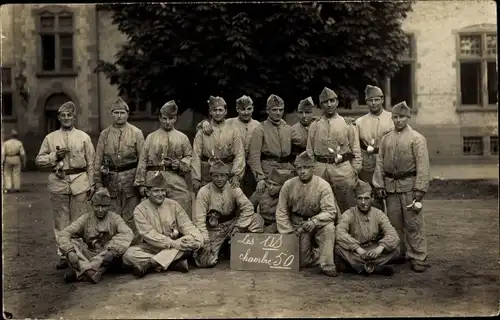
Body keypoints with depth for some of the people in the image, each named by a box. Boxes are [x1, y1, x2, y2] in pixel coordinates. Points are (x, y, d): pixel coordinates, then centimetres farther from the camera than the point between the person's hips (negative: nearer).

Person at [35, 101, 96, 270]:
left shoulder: (84, 137, 6)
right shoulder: (50, 138, 9)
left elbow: (91, 162, 6)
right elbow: (39, 160, 10)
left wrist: (91, 184, 3)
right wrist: (55, 156, -8)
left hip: (79, 181, -1)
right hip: (58, 182, 1)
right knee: (61, 221, 4)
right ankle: (63, 255, 12)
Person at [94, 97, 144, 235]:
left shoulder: (136, 133, 0)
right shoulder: (104, 134, 7)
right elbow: (98, 160, 9)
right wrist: (98, 183, 5)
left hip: (130, 179, -2)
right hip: (110, 180, 2)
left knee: (130, 218, 3)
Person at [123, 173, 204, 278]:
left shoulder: (173, 205, 5)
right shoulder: (140, 210, -5)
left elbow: (187, 225, 0)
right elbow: (149, 235, -14)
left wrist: (197, 237, -22)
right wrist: (172, 243, -25)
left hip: (175, 246, 2)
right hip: (151, 248, -2)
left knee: (196, 240, -26)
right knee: (128, 254, -28)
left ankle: (149, 264, -29)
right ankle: (175, 263, -28)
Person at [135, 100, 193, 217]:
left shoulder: (182, 138, 10)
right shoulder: (151, 137, 10)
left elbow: (189, 157, 13)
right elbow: (143, 161, 8)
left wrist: (180, 164, -8)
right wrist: (141, 183, 3)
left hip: (176, 181, 0)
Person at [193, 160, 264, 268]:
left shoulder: (233, 188, -2)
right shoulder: (204, 192, -10)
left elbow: (248, 207, -8)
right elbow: (199, 219, -13)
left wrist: (238, 227, -17)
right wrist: (205, 241, -20)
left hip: (231, 224, 3)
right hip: (213, 229, -3)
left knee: (257, 219, -20)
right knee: (206, 261, -23)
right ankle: (199, 252, 15)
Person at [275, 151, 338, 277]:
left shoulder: (323, 185, -14)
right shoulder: (288, 185, -7)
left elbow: (330, 211, -18)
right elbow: (281, 212, 1)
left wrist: (314, 221, -33)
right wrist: (290, 232, -5)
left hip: (318, 223, -1)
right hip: (298, 226, 2)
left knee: (329, 227, -35)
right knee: (302, 262, -6)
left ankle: (327, 265, -19)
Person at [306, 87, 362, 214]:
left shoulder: (347, 124, 5)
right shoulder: (314, 126, 9)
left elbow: (356, 151, 5)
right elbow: (309, 152, 10)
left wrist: (355, 173, -1)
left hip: (343, 169, -1)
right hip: (320, 170, 2)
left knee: (348, 208, 2)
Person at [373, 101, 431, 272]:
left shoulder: (417, 138, -4)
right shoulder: (386, 139, 10)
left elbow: (422, 166, -8)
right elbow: (380, 163, 11)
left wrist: (419, 189, -13)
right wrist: (379, 185, 4)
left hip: (409, 185, -4)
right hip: (390, 186, 4)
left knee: (413, 223, -3)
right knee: (394, 222, 12)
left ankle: (418, 258, 6)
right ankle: (398, 253, 26)